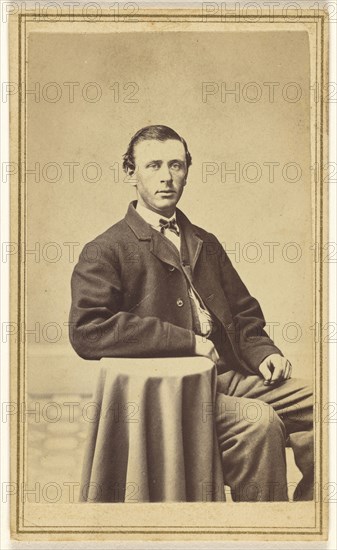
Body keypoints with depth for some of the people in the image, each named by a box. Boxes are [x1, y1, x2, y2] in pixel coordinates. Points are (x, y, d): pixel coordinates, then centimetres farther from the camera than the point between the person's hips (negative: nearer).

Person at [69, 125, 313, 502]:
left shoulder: (205, 244, 24)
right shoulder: (105, 251, 1)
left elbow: (243, 312, 28)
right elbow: (87, 330, -14)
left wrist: (263, 352, 5)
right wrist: (188, 341, -16)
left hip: (228, 376, 7)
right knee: (258, 419, -30)